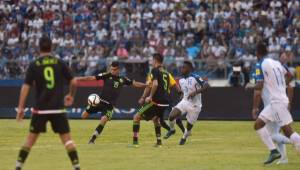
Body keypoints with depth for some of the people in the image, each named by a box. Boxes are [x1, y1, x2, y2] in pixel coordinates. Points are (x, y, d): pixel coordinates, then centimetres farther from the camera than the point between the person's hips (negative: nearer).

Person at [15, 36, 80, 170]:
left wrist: (21, 107, -3)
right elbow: (73, 82, 1)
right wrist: (71, 95, 21)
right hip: (58, 108, 0)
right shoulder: (59, 63, 2)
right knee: (66, 137, 2)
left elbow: (26, 87, -5)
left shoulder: (34, 65, 0)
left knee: (31, 138, 9)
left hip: (40, 108, 0)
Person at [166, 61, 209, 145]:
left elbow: (207, 86, -28)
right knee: (171, 116, -18)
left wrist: (195, 92, -36)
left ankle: (184, 137, 37)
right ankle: (172, 130, 12)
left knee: (189, 125, 4)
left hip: (194, 106, -5)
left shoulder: (195, 78, -18)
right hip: (185, 102, 5)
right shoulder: (181, 80, 5)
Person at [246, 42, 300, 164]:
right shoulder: (276, 62, 13)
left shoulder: (260, 65, -10)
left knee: (288, 131, -9)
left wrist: (249, 86, 5)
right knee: (258, 125, 12)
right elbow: (289, 76, 22)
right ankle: (273, 151, 6)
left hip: (277, 102, -9)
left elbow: (259, 87, -14)